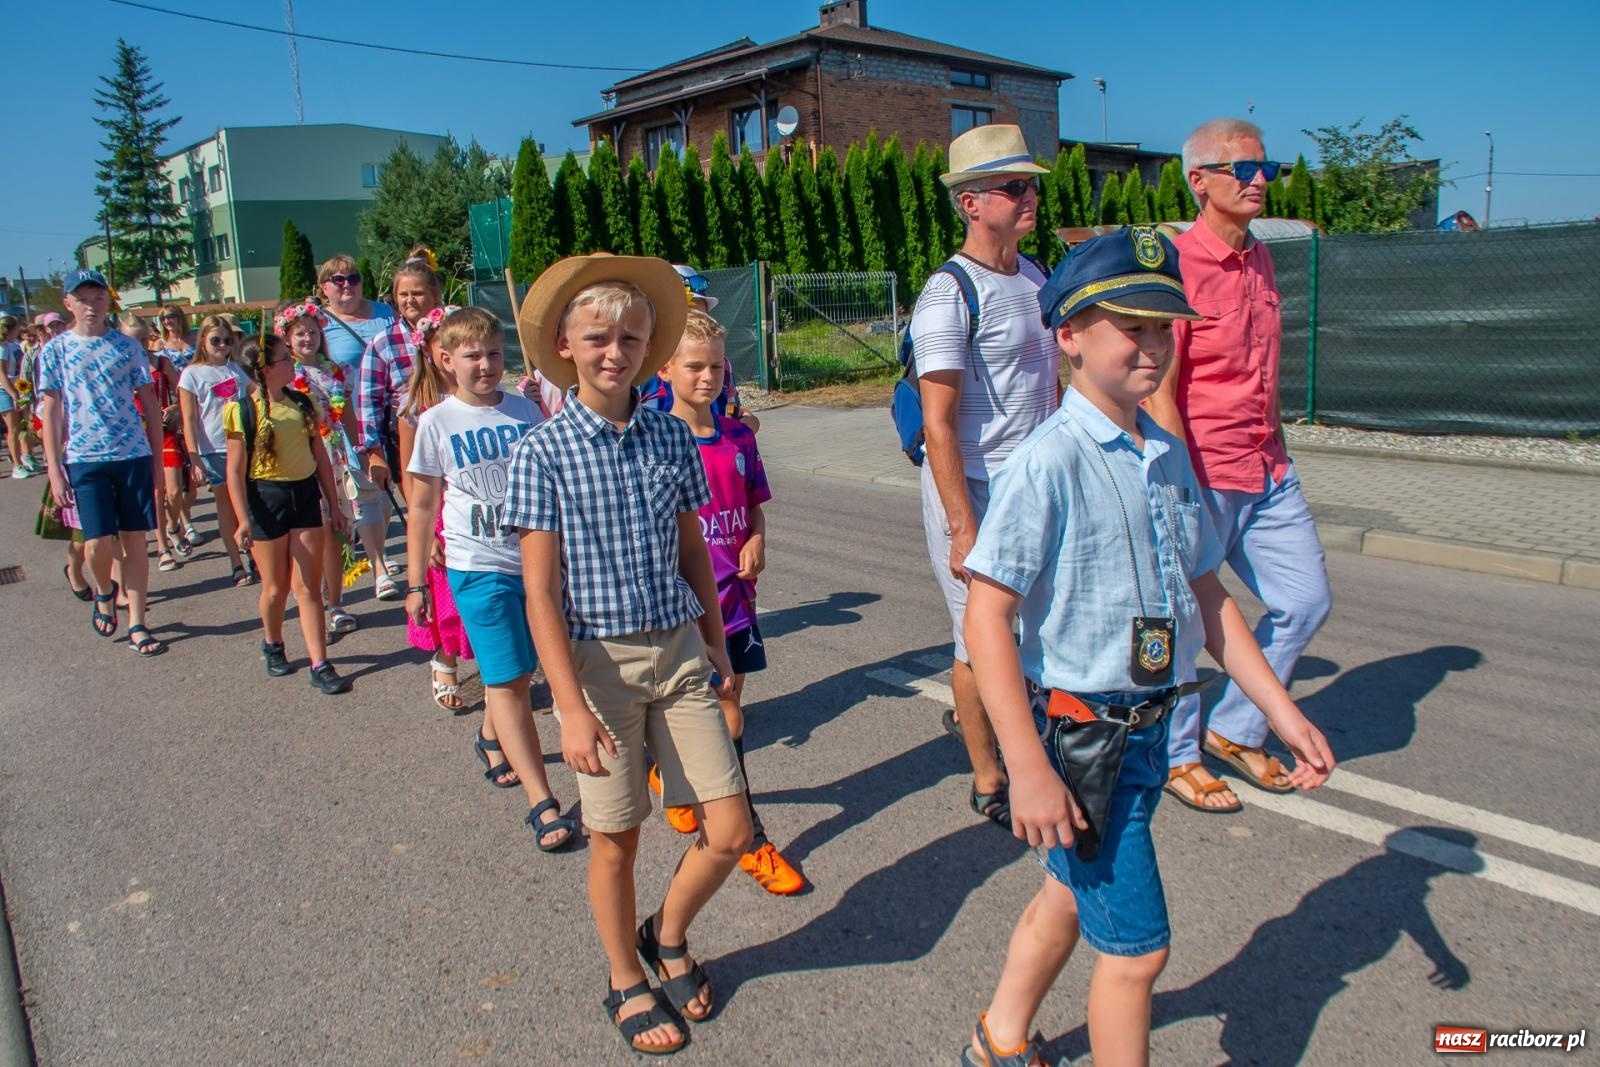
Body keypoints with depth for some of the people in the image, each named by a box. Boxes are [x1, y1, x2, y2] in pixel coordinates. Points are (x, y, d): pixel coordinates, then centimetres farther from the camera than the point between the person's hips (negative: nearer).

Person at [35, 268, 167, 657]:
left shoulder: (128, 346, 6)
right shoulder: (55, 350, 4)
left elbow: (150, 405, 8)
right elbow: (50, 411, 4)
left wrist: (158, 459, 5)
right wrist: (54, 469, -1)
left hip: (134, 455, 1)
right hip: (85, 459, -1)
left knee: (135, 541, 3)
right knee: (97, 542, -8)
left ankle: (137, 625, 12)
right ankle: (104, 593, 26)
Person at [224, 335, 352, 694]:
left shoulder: (303, 403, 6)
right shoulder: (244, 410, -8)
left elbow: (320, 457, 11)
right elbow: (235, 470, -9)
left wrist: (333, 503, 10)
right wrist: (243, 520, -14)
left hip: (305, 495, 3)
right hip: (266, 499, -3)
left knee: (308, 588, 2)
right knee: (276, 587, 9)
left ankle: (320, 666, 2)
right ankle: (272, 644, 37)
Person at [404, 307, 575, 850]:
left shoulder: (525, 411, 4)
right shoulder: (436, 422, -2)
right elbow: (422, 507, 3)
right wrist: (416, 583, 4)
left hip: (535, 558, 3)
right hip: (478, 567, -3)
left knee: (510, 672, 15)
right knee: (509, 681, -6)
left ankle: (493, 739, 46)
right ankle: (543, 805, -2)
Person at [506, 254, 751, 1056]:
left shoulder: (671, 436, 2)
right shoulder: (544, 452, -10)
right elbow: (540, 593, -11)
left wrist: (719, 651, 13)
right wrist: (572, 708, -15)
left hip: (679, 651, 4)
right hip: (598, 661, -3)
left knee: (729, 832, 4)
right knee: (614, 838, 12)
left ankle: (668, 936, 35)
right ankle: (627, 982, 38)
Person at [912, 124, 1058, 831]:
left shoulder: (1036, 278, 10)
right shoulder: (950, 294, -15)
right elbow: (938, 423, -19)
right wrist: (962, 529, -22)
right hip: (975, 492, -8)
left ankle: (974, 713, 44)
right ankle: (989, 783, 21)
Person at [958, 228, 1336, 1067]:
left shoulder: (1169, 457, 4)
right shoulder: (1049, 462, -19)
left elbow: (1207, 598, 13)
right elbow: (985, 618, -22)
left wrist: (1283, 713, 10)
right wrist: (1030, 770, -25)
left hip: (1148, 726, 8)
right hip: (1078, 736, -8)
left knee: (1072, 896, 24)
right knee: (1137, 947, 2)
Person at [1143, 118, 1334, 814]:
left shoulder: (1260, 259, 12)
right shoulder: (1175, 265, -14)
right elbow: (1158, 395, -18)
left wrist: (1275, 453, 19)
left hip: (1268, 473, 8)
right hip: (1200, 476, -8)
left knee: (1306, 602, 13)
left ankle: (1235, 729, 30)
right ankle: (1177, 756, 25)